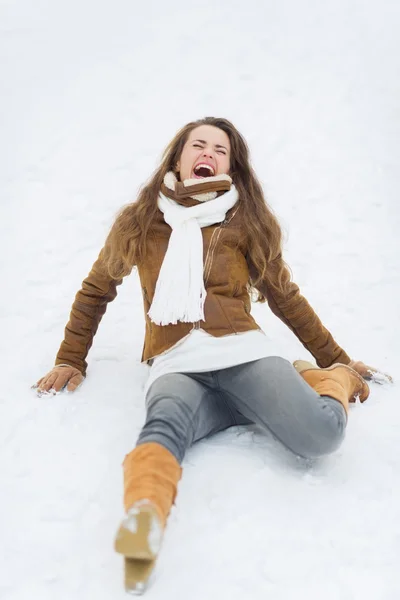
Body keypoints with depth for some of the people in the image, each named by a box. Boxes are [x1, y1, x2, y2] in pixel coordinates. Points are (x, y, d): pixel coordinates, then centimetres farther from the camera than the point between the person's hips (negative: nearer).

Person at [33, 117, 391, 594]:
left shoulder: (246, 222, 18)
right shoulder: (140, 221, 18)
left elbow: (285, 298, 24)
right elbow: (96, 289, 30)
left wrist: (338, 361, 26)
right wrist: (71, 360, 28)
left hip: (244, 355, 1)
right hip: (177, 367, 0)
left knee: (321, 435, -28)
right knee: (166, 424, -39)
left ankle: (332, 380, 3)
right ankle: (144, 517, -65)